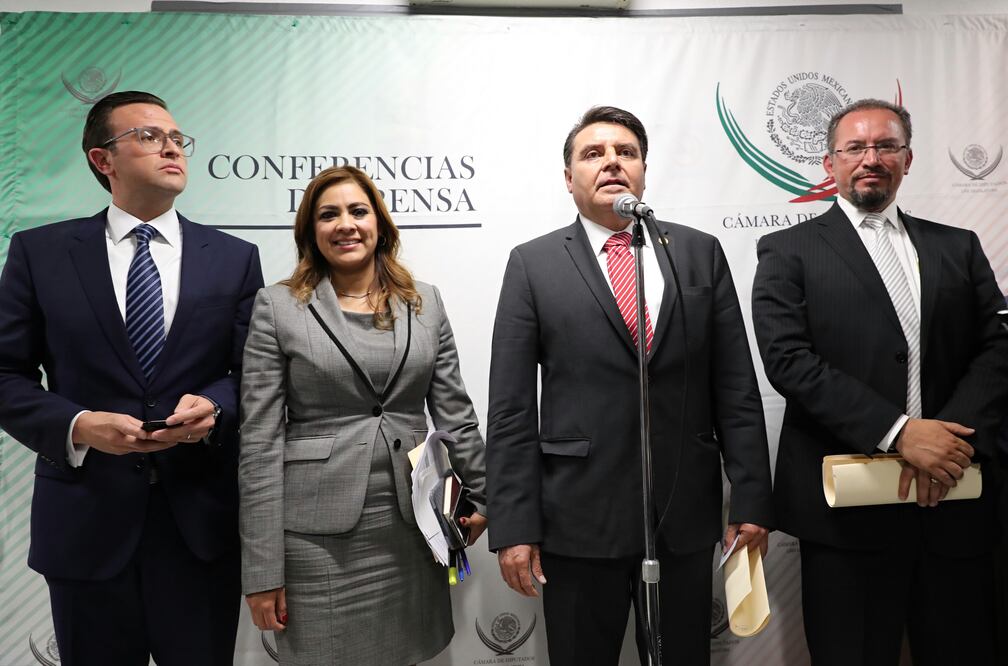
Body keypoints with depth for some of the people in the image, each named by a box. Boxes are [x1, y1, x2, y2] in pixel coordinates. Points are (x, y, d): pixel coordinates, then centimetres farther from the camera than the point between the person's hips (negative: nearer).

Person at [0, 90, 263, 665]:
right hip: (86, 521, 0)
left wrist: (213, 404, -15)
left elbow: (256, 375, 5)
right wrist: (76, 425, -15)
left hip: (202, 518, 1)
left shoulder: (235, 258, 5)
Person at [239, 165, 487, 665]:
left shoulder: (425, 303, 7)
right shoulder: (277, 307, -2)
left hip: (412, 527, 3)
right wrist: (262, 571, -8)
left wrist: (483, 497, 10)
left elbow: (454, 412, 10)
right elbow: (259, 442, -6)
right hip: (319, 536, -3)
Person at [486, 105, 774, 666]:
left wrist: (752, 499, 2)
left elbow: (737, 388, 5)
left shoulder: (701, 253, 6)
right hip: (579, 519, -1)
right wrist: (514, 526, -7)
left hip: (687, 516, 2)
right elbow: (511, 409, -3)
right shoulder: (533, 264, 0)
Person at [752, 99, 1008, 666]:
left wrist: (955, 437, -12)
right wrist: (897, 431, -17)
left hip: (955, 502, 4)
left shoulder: (958, 248, 15)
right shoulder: (789, 251, 3)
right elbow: (788, 360, -10)